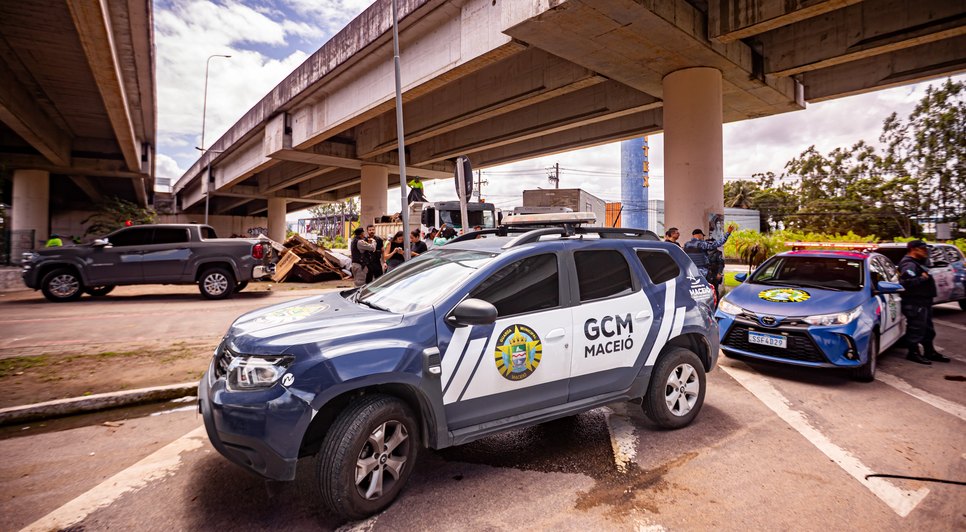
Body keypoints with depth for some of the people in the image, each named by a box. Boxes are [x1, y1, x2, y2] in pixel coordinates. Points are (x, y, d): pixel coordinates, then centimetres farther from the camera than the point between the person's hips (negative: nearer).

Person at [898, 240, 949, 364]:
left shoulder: (917, 263, 18)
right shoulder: (908, 264, -17)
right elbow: (906, 282, -30)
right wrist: (923, 278, -24)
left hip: (923, 302, 11)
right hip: (915, 304, -11)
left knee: (927, 329, 19)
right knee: (916, 329, -5)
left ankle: (929, 352, 30)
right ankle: (913, 353, 4)